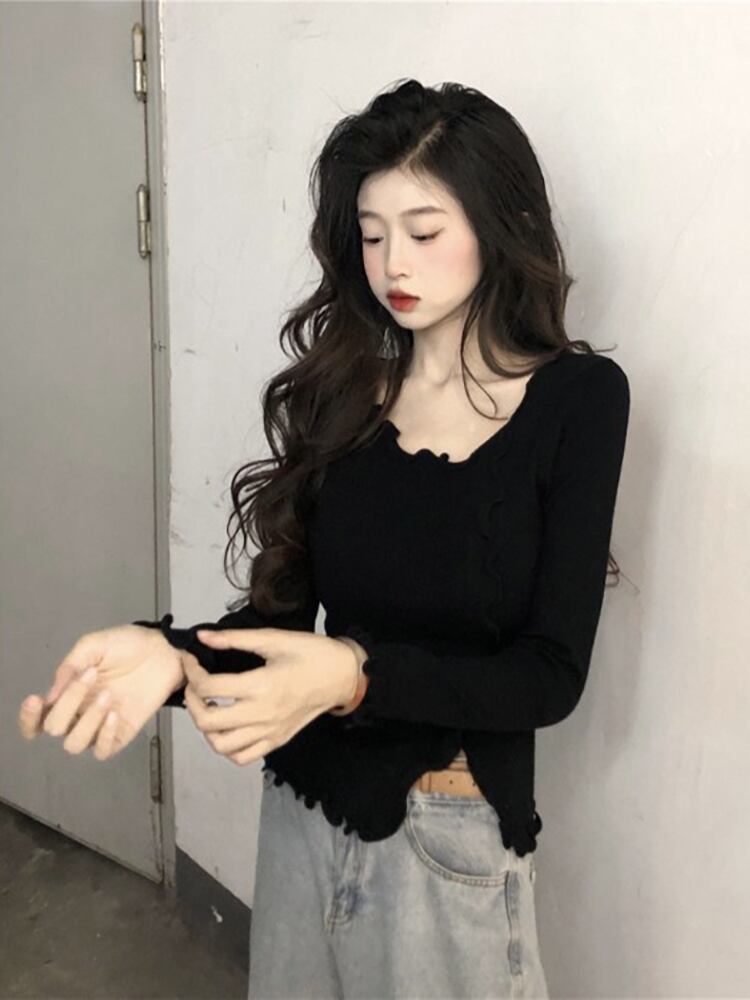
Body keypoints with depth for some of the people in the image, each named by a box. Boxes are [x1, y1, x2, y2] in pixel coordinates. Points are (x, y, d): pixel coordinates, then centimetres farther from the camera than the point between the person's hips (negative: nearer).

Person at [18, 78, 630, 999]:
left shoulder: (578, 396, -12)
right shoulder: (339, 386, -3)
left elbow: (551, 675, -15)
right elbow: (282, 610, -5)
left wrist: (355, 674, -28)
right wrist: (174, 653, -25)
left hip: (451, 829, -3)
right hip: (304, 802, 4)